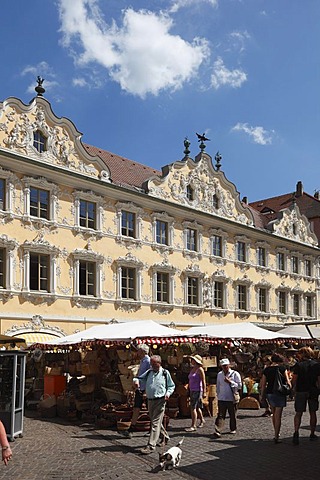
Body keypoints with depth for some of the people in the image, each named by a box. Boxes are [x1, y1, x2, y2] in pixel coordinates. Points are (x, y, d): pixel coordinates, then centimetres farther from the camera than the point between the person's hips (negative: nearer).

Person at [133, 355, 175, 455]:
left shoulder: (165, 373, 0)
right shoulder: (149, 372, 11)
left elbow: (171, 386, 9)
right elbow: (140, 378, 17)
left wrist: (168, 393, -9)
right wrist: (136, 380, -6)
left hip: (160, 401, -6)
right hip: (150, 400, 6)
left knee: (156, 423, -10)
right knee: (153, 422, 17)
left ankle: (151, 446, -12)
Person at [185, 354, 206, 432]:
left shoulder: (200, 369, -11)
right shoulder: (192, 369, 13)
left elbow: (203, 382, -12)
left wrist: (204, 392, -15)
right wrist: (189, 390, 17)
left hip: (198, 390, -8)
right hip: (192, 390, 8)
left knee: (193, 408, -12)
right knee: (197, 407, 19)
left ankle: (193, 426, -11)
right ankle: (202, 420, 38)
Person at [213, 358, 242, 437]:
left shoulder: (235, 374, -3)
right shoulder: (219, 374, 11)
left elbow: (239, 385, -9)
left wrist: (230, 382, -18)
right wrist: (218, 395, 14)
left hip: (232, 399, -2)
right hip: (221, 399, 2)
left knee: (233, 415, 10)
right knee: (220, 415, -7)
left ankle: (233, 429, 29)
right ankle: (217, 431, -14)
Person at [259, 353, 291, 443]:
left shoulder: (266, 369, 5)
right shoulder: (282, 368, -6)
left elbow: (263, 384, 7)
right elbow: (287, 381, -7)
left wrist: (261, 395, 13)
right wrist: (290, 387, 11)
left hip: (269, 392, 5)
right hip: (279, 392, -5)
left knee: (274, 414, 21)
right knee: (278, 416, -1)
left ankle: (276, 433, 31)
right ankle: (276, 437, -2)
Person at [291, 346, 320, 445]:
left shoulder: (298, 365, -6)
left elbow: (294, 379, -10)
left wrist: (294, 389, 3)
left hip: (300, 391, -2)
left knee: (298, 413, 2)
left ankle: (296, 432, -15)